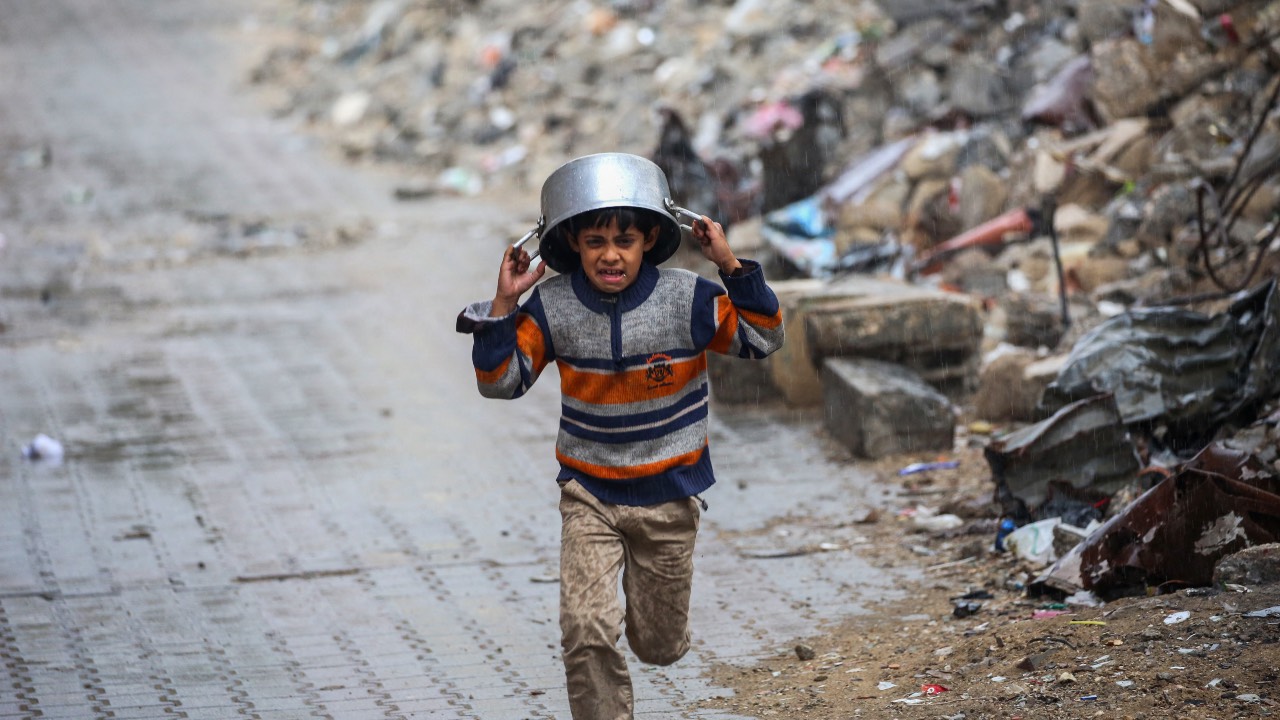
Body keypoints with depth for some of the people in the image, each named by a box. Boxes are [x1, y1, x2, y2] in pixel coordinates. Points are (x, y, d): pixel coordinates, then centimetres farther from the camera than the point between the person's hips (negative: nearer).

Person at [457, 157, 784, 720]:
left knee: (660, 647, 14)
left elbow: (763, 339, -5)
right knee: (586, 632, -18)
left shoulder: (687, 299, -13)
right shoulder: (551, 308, -10)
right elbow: (500, 382, -4)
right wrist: (502, 307, -16)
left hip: (667, 495, 0)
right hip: (589, 494, 0)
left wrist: (733, 268, -17)